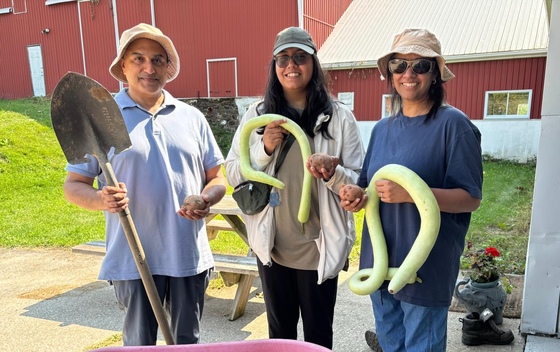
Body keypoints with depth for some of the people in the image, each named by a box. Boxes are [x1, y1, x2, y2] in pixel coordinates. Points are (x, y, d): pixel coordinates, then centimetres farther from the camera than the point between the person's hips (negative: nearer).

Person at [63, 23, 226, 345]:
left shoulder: (192, 117, 7)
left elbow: (218, 178, 10)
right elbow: (74, 185, 0)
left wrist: (207, 198, -12)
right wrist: (101, 200, -21)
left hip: (190, 257, 3)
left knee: (188, 342, 17)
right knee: (140, 343, 13)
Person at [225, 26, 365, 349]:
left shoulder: (340, 117, -6)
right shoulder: (257, 114, 0)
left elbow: (360, 182, -6)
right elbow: (233, 175, 0)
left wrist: (333, 174, -27)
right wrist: (264, 149, -16)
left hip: (319, 248, -2)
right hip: (272, 245, 2)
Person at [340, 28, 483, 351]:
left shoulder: (453, 124, -11)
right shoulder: (383, 128, 8)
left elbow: (471, 198, -13)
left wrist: (411, 193, -26)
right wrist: (355, 197, -8)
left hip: (427, 265, -6)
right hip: (380, 260, 6)